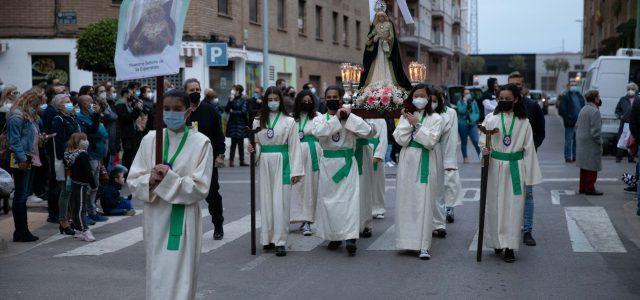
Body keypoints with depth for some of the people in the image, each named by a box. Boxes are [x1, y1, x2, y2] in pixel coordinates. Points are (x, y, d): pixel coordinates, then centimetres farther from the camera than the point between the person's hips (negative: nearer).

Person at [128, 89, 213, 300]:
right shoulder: (150, 139, 5)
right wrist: (150, 180, -16)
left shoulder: (201, 143, -5)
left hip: (183, 220, -3)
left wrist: (170, 178, -20)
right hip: (155, 219, 3)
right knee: (156, 276, 13)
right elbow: (133, 180, 5)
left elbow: (200, 188, -9)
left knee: (180, 278, -1)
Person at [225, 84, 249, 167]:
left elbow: (244, 112, -9)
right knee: (234, 143, -1)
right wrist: (230, 101, -12)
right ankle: (231, 161, 1)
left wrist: (233, 112, -5)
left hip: (241, 124, -1)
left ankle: (242, 161, 8)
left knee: (240, 143, 3)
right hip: (233, 124, 1)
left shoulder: (243, 101, 0)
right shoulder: (231, 100, 7)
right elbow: (226, 110, -3)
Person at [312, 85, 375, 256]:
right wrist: (336, 118, -18)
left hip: (347, 163, -2)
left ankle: (350, 237, -13)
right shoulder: (321, 119, 5)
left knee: (349, 198, -10)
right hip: (328, 163, 2)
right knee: (328, 200, 6)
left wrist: (349, 117, -13)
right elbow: (318, 132, -17)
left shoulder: (351, 118, 1)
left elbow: (369, 132, -12)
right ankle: (334, 236, 18)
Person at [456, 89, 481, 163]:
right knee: (464, 142, 8)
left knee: (476, 141, -13)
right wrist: (465, 102, -17)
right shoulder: (460, 102, -1)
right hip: (463, 125, -1)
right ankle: (465, 158, 17)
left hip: (472, 124, 1)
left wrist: (475, 119, -4)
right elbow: (461, 111, -17)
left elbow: (477, 112, 13)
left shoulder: (473, 102, 7)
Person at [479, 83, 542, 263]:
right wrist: (484, 150, -18)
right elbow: (483, 142, 6)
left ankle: (509, 246, 3)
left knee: (514, 207, -1)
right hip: (495, 167, 1)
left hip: (515, 168, 0)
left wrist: (529, 175, 2)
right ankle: (497, 242, 18)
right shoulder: (491, 119, 2)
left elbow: (528, 149, 5)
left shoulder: (523, 122, 2)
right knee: (495, 205, 5)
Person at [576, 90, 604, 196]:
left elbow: (577, 126, 19)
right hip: (591, 144, -9)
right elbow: (595, 131, -19)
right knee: (592, 167, -3)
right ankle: (589, 188, -1)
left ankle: (583, 187, 21)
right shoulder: (594, 111, -16)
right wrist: (599, 142, -11)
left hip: (581, 143, 9)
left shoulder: (583, 110, 13)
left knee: (584, 166, 15)